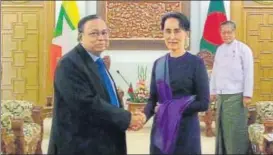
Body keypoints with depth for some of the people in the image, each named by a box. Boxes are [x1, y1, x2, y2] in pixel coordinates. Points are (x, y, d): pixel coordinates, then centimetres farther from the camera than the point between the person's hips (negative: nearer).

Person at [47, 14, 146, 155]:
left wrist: (127, 118, -4)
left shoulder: (98, 63, 11)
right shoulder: (70, 64, -17)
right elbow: (87, 104, -26)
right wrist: (126, 118, -19)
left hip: (103, 143, 9)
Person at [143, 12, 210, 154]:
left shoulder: (196, 63, -7)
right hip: (160, 130, 4)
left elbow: (204, 103, -10)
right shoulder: (158, 63, 5)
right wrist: (144, 116, -13)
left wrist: (169, 109, -14)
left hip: (185, 131, -3)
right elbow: (152, 99, 8)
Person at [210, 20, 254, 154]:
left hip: (236, 95, -5)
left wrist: (247, 94, -12)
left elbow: (248, 73, -8)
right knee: (222, 127, 11)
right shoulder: (219, 49, 13)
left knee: (236, 128, -2)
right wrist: (213, 92, 13)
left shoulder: (243, 49, -4)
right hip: (221, 95, 5)